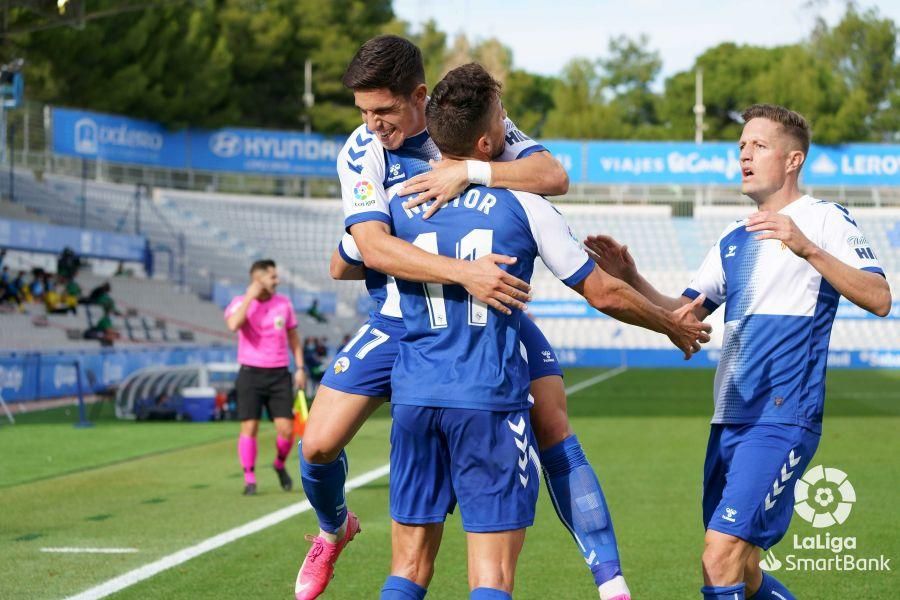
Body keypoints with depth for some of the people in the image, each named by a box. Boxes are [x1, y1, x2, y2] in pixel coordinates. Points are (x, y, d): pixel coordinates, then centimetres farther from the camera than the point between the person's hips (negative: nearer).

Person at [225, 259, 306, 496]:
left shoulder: (284, 303, 7)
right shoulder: (240, 303, -3)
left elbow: (293, 337, 15)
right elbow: (233, 324, -26)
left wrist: (300, 367, 8)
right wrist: (250, 297, -19)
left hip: (279, 374, 3)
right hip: (251, 374, -2)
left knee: (286, 429, -4)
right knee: (249, 427, -8)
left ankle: (280, 464, 25)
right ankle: (249, 479, 3)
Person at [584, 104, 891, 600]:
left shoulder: (823, 220, -3)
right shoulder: (734, 238, 19)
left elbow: (879, 299, -16)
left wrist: (808, 248, -27)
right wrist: (630, 278, 2)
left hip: (783, 420, -8)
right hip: (729, 421, 8)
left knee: (721, 557, -17)